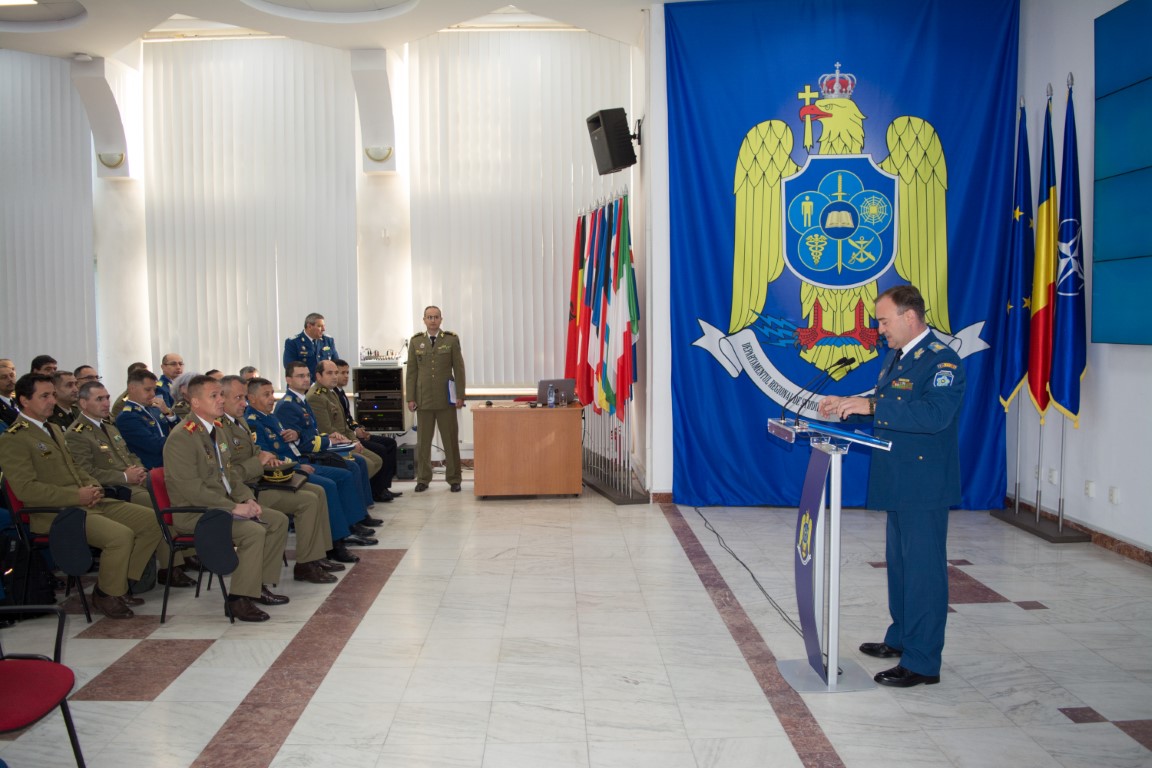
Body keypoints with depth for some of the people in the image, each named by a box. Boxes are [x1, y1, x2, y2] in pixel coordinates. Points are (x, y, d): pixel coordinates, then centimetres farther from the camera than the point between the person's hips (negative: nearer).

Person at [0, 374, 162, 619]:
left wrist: (93, 486, 6)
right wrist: (76, 496, -18)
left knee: (151, 520, -3)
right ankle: (106, 594, -5)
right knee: (120, 535, -29)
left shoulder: (54, 429, 21)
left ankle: (119, 583, 7)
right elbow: (25, 488, -18)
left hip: (89, 502, 9)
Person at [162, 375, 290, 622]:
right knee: (254, 531, -27)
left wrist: (247, 499, 1)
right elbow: (192, 489, -23)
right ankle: (240, 598, -14)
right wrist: (233, 507, -23)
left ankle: (259, 585, 9)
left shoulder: (218, 429, 11)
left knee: (279, 520, 2)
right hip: (194, 512, -9)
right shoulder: (182, 437, -18)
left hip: (223, 503, 9)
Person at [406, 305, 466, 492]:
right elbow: (411, 372, 6)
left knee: (451, 440, 2)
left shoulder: (452, 340, 1)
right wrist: (410, 398, 0)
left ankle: (454, 479, 11)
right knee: (423, 441, 5)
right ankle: (423, 479, 15)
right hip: (423, 399, 1)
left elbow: (459, 369, 0)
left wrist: (460, 396, -5)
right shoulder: (415, 341, 6)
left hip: (446, 399, -1)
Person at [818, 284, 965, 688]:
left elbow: (935, 414, -31)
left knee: (923, 568, -3)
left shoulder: (942, 360, -17)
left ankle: (922, 662, 6)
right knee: (900, 563, 20)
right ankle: (901, 638, 35)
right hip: (898, 483, 10)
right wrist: (848, 406, 6)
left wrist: (871, 406, -31)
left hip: (924, 485, -10)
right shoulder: (895, 356, 14)